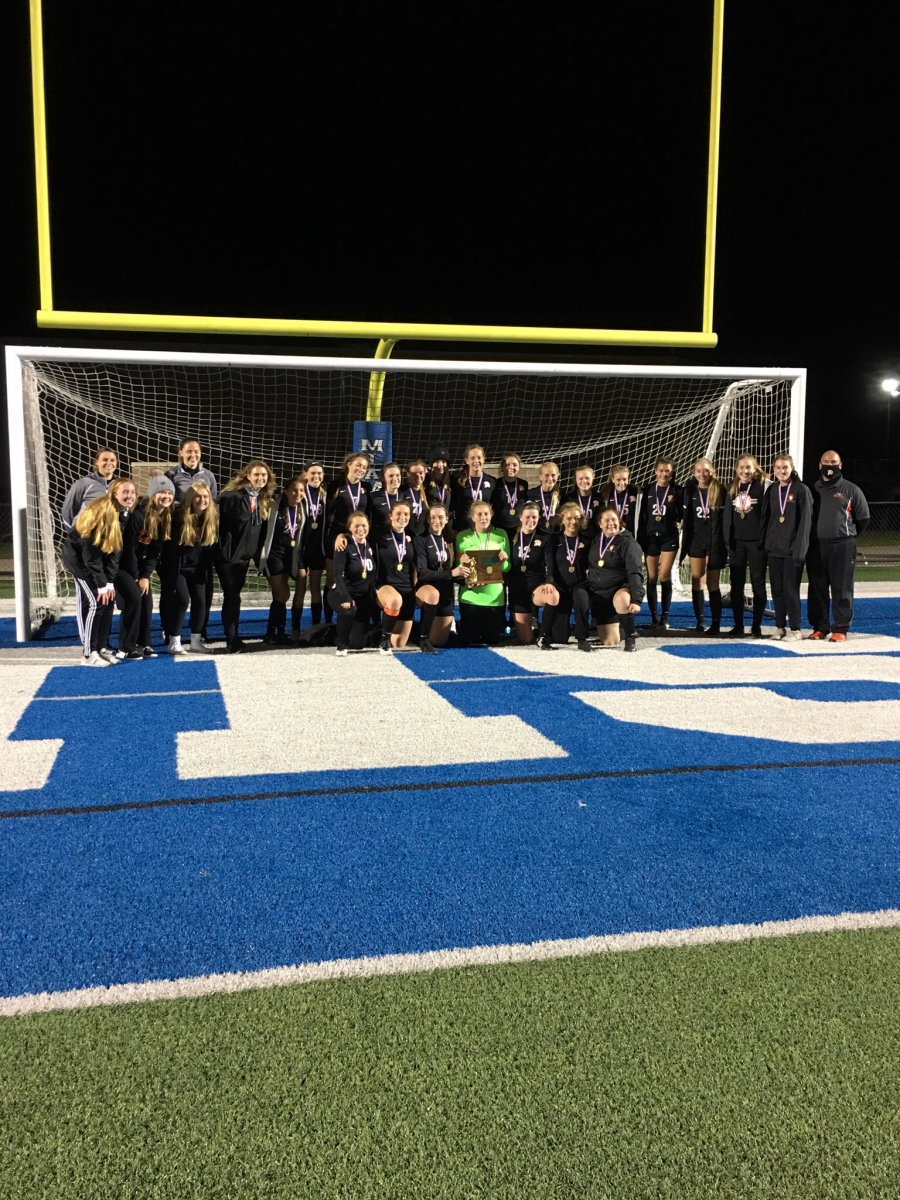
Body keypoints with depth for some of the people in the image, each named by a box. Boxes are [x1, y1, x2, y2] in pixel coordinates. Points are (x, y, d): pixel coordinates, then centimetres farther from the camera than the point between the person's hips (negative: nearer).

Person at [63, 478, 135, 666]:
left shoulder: (125, 514, -6)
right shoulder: (100, 513, -27)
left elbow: (116, 549, -4)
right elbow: (90, 552, -25)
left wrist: (110, 582, -10)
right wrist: (101, 584, -23)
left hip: (98, 558, 7)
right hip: (79, 556, -7)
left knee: (109, 600, 1)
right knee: (95, 602, -13)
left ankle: (102, 647, 10)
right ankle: (89, 653, -7)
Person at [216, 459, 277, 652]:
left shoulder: (263, 500, 9)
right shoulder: (232, 495, -13)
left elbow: (261, 530, 13)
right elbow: (221, 524, -14)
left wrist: (257, 553, 8)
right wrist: (223, 549, -14)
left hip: (245, 556, 7)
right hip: (229, 555, -6)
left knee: (234, 596, 13)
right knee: (231, 597, -4)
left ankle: (234, 638, 19)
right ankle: (232, 640, 1)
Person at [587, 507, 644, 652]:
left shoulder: (628, 543, -11)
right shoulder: (596, 541, 7)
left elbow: (635, 573, -20)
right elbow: (589, 564, 22)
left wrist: (636, 600, -30)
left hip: (621, 589, -4)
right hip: (599, 594, 5)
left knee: (621, 601, -43)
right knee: (609, 642, 1)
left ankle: (630, 637, -20)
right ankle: (618, 627, 36)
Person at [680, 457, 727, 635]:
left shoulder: (720, 491, -2)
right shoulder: (690, 490, 6)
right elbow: (686, 516, 8)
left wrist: (726, 543, -6)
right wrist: (685, 543, 4)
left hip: (715, 541, -3)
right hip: (696, 540, 3)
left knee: (712, 583, -2)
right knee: (696, 581, 2)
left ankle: (716, 623, 3)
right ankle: (700, 621, 9)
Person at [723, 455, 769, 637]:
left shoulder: (764, 486, -3)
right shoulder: (732, 489, 12)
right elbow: (727, 516, 13)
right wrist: (727, 539, 5)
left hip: (756, 541, -5)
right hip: (736, 542, 5)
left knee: (758, 583, 2)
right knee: (736, 584, 6)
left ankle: (756, 626, 7)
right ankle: (738, 626, 13)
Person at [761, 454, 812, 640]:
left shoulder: (801, 490, -5)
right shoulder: (772, 491, 10)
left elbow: (805, 521, -9)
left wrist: (799, 548, -14)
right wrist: (763, 544, 7)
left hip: (792, 548, -5)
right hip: (773, 548, 5)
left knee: (791, 588, -4)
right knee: (777, 588, 8)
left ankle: (795, 628, 4)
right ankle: (780, 626, 16)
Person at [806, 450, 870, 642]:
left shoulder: (851, 490, 4)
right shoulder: (812, 489, 11)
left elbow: (863, 518, 8)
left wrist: (847, 535, 11)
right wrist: (816, 534, 9)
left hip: (843, 546, -3)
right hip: (815, 546, 3)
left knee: (841, 589, -2)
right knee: (817, 589, 6)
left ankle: (840, 629, 3)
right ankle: (819, 628, 14)